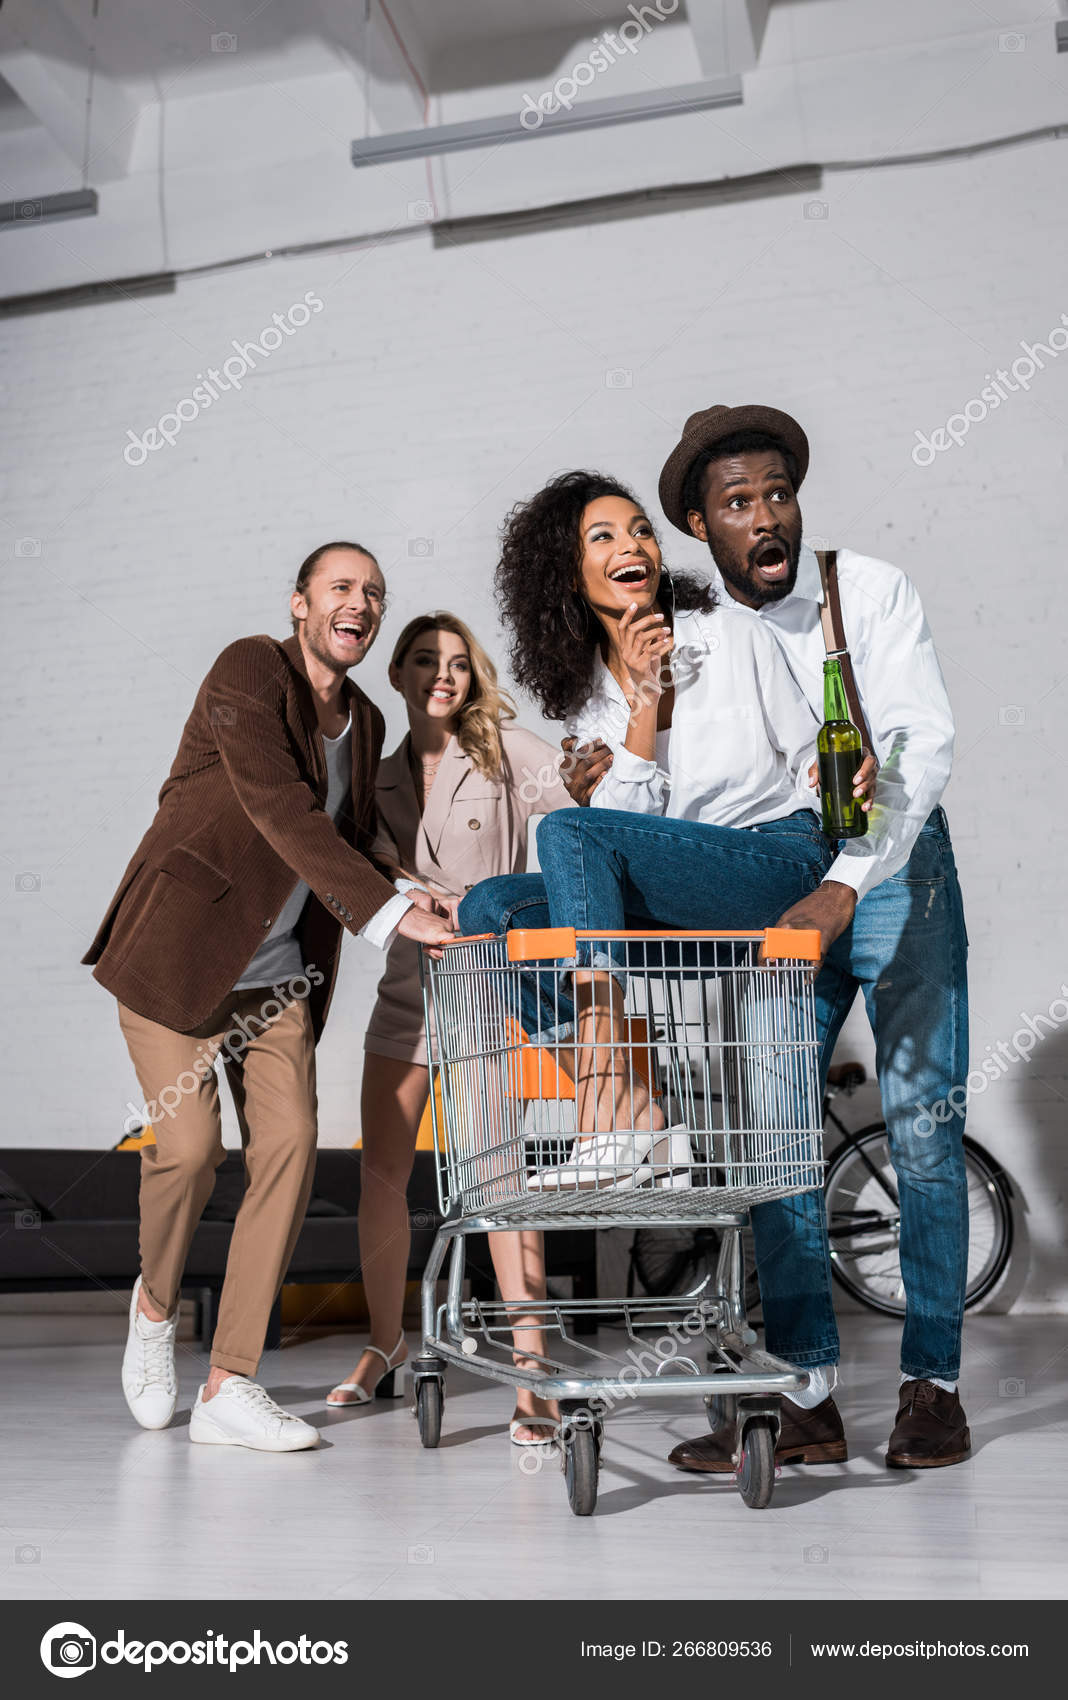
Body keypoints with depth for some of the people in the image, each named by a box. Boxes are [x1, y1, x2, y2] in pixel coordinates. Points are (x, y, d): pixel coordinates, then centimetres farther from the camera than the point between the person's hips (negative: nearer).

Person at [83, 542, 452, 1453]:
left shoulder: (365, 721, 10)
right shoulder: (251, 670, -12)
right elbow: (279, 808, -25)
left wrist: (406, 903, -5)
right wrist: (388, 910, -31)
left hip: (277, 971, 6)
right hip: (177, 950, -6)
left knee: (289, 1145, -5)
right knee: (191, 1145, -12)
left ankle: (229, 1384, 4)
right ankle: (156, 1305, 21)